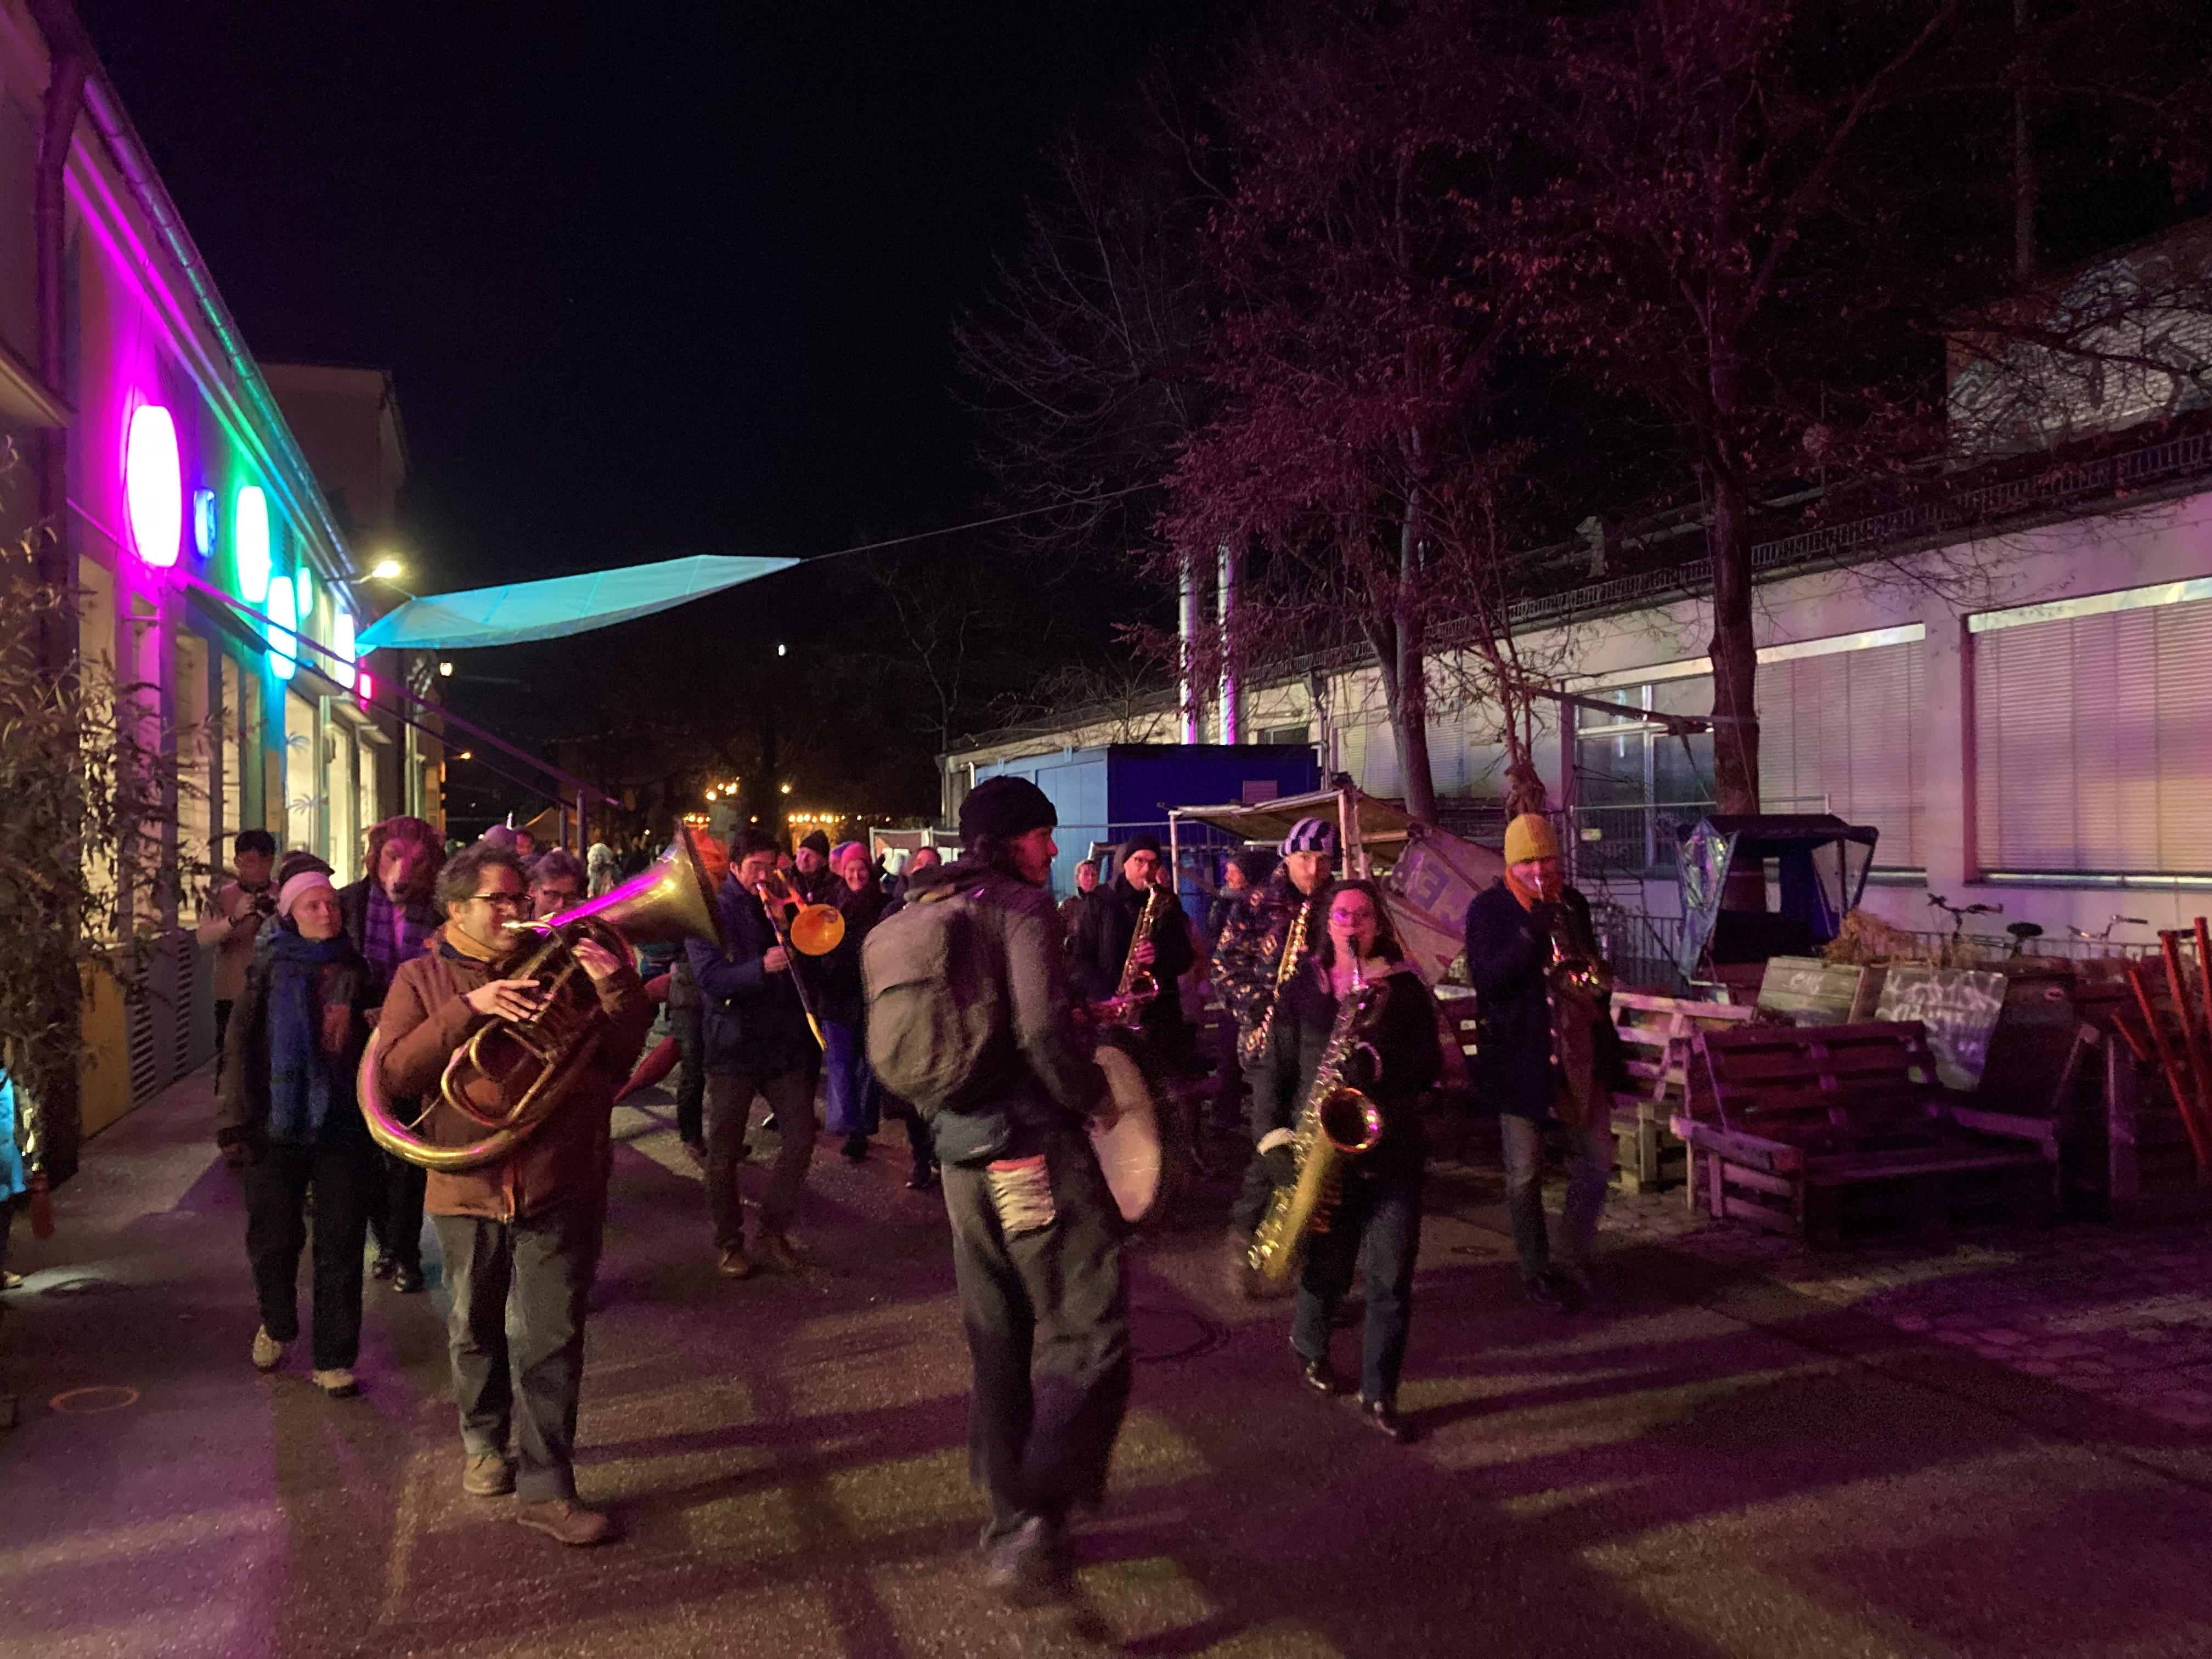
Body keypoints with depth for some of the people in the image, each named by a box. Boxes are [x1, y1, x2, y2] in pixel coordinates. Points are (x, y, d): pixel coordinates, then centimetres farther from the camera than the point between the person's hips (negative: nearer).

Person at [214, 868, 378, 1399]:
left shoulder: (356, 972, 7)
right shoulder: (270, 973, 3)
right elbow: (241, 1051, -1)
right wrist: (235, 1124, -8)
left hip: (343, 1127, 1)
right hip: (278, 1127, 0)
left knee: (341, 1247, 2)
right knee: (273, 1240, 8)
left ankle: (335, 1359, 10)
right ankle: (277, 1324, 37)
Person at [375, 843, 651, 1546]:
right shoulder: (423, 978, 5)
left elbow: (622, 1053, 2)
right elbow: (394, 1071, -10)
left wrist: (619, 989, -17)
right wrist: (468, 1009, -22)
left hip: (559, 1186, -1)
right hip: (469, 1187, 1)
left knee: (551, 1341, -1)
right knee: (476, 1331, 20)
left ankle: (546, 1487, 7)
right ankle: (483, 1440, 43)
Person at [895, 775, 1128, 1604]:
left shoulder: (927, 909, 13)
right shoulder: (1021, 908, -11)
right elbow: (1043, 1033, -22)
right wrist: (1098, 1098, -7)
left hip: (962, 1152, 8)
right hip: (1034, 1145, -8)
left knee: (998, 1342, 17)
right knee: (1087, 1335, -2)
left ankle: (1007, 1519, 26)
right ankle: (1033, 1522, -11)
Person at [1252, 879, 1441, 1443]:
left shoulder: (1405, 986, 6)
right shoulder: (1300, 989, 5)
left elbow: (1430, 1060, -1)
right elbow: (1273, 1071, 2)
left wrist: (1381, 1065, -20)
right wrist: (1277, 1145, -8)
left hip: (1392, 1153, 1)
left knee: (1392, 1280, -3)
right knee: (1328, 1271, 10)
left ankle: (1379, 1395, 13)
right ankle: (1308, 1346, 41)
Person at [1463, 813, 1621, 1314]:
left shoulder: (1573, 904, 8)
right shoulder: (1488, 909, -8)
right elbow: (1487, 980, -19)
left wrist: (1603, 1029, 14)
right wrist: (1532, 931, -28)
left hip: (1580, 1052, 5)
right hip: (1521, 1059, -5)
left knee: (1596, 1163, 8)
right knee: (1525, 1175, 5)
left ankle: (1576, 1262, 25)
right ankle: (1537, 1272, 21)